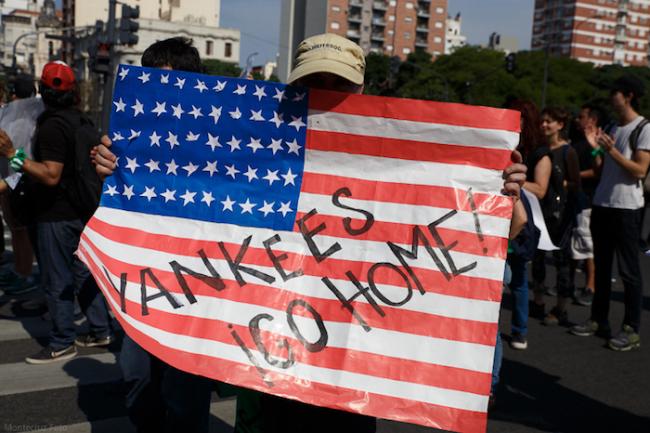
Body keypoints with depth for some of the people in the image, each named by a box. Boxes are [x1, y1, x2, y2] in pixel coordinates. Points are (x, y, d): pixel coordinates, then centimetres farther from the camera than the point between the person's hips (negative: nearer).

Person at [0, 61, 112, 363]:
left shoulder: (52, 126, -19)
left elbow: (51, 176, -26)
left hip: (56, 215, -9)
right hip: (81, 210, 9)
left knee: (57, 281, 1)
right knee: (83, 274, 17)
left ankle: (62, 344, 10)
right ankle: (100, 331, 24)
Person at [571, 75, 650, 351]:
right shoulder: (611, 127, 16)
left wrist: (611, 150, -19)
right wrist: (595, 147, 1)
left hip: (626, 207, -7)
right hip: (602, 204, 8)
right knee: (601, 266, 12)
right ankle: (598, 321, 22)